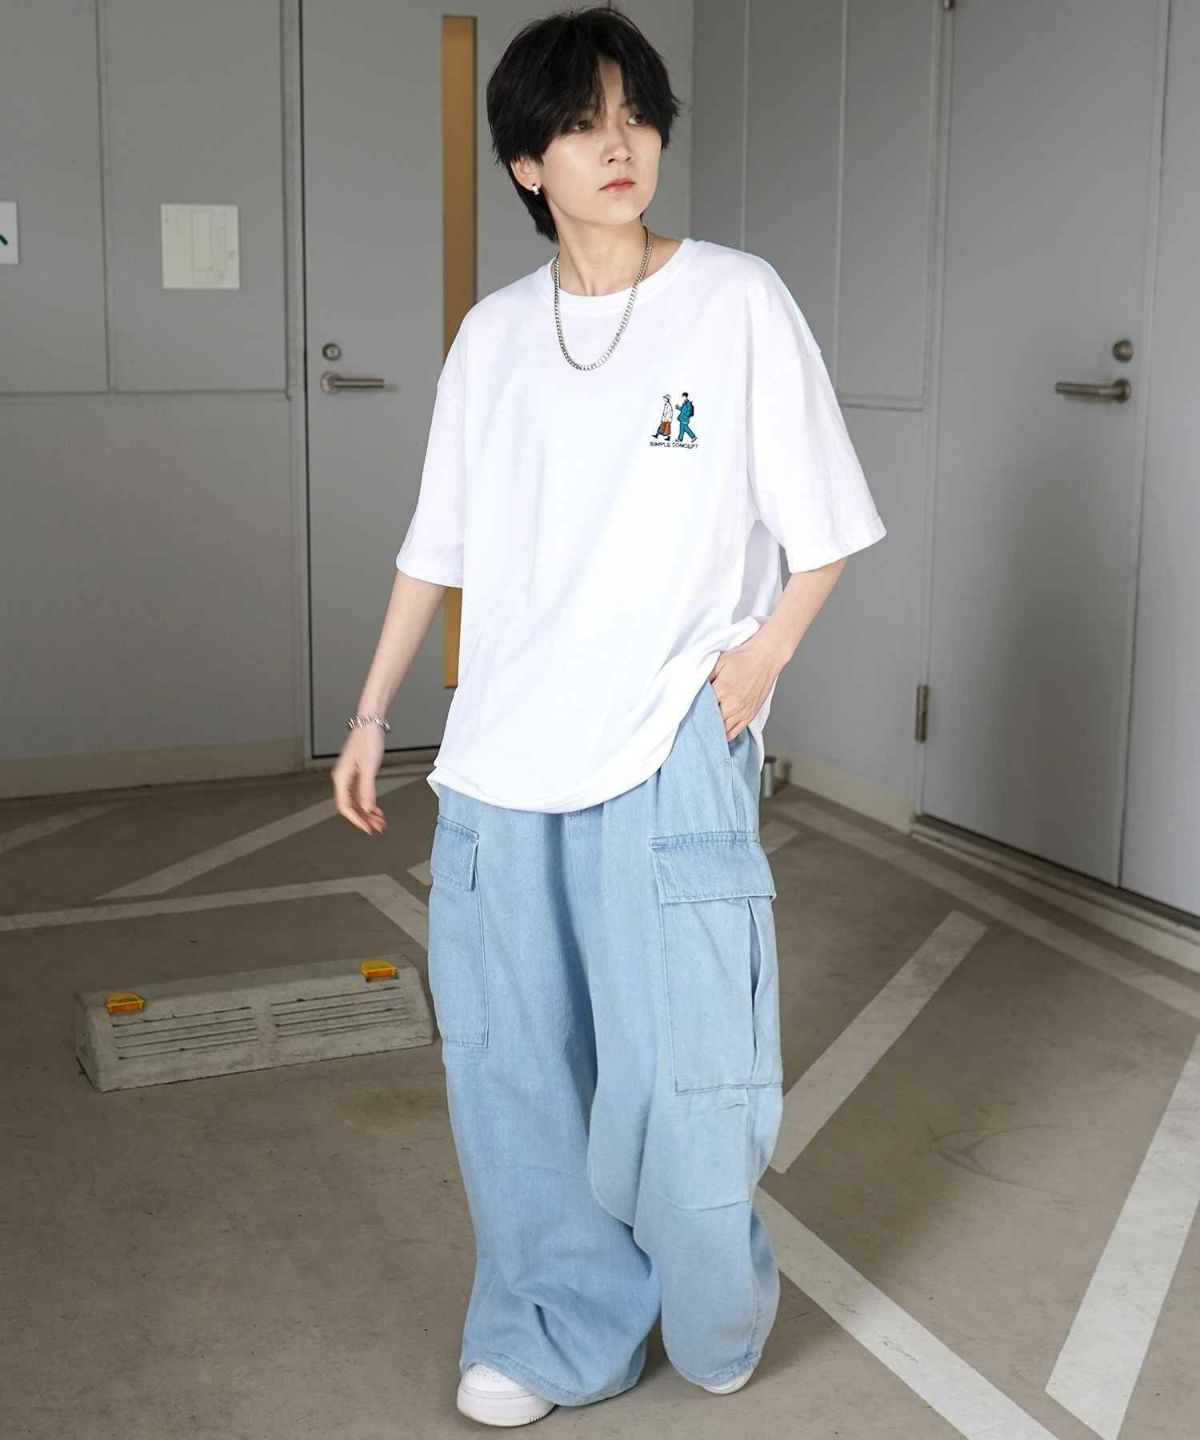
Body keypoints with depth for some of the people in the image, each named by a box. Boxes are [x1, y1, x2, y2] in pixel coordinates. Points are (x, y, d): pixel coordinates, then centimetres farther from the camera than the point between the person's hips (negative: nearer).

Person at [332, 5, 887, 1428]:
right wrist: (371, 715, 14)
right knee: (509, 1067, 8)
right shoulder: (493, 333, 7)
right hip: (500, 759, 4)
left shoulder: (738, 300, -3)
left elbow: (825, 527, 2)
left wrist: (762, 654, -11)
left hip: (671, 758, -4)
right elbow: (437, 544, 14)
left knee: (680, 1074, -1)